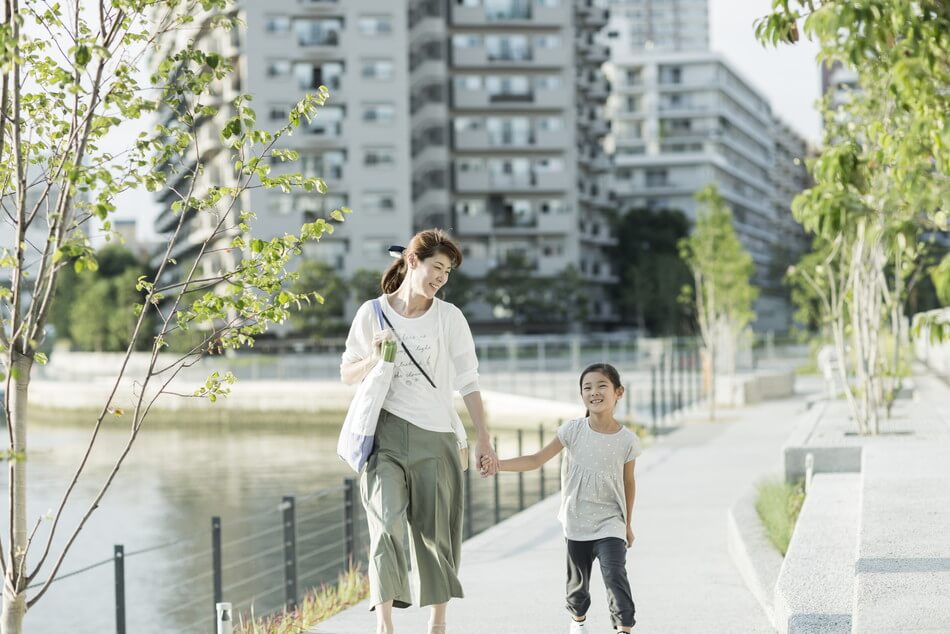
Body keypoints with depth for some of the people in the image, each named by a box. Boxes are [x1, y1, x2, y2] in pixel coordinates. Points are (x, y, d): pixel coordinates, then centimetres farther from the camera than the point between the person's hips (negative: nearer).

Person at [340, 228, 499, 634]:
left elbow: (468, 383, 2)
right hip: (386, 434, -1)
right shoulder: (372, 313, 0)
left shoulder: (449, 318, 0)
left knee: (437, 531, 5)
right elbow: (347, 375, 8)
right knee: (387, 524, -16)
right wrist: (373, 360, -13)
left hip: (436, 437, 1)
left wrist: (483, 441, 1)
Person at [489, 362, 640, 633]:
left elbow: (628, 482, 3)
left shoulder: (627, 440, -10)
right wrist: (498, 464, -21)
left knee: (614, 573, -20)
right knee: (578, 579, 16)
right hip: (576, 522, 2)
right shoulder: (573, 430, -10)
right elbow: (537, 459, -8)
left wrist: (628, 523, 12)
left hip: (610, 522, -2)